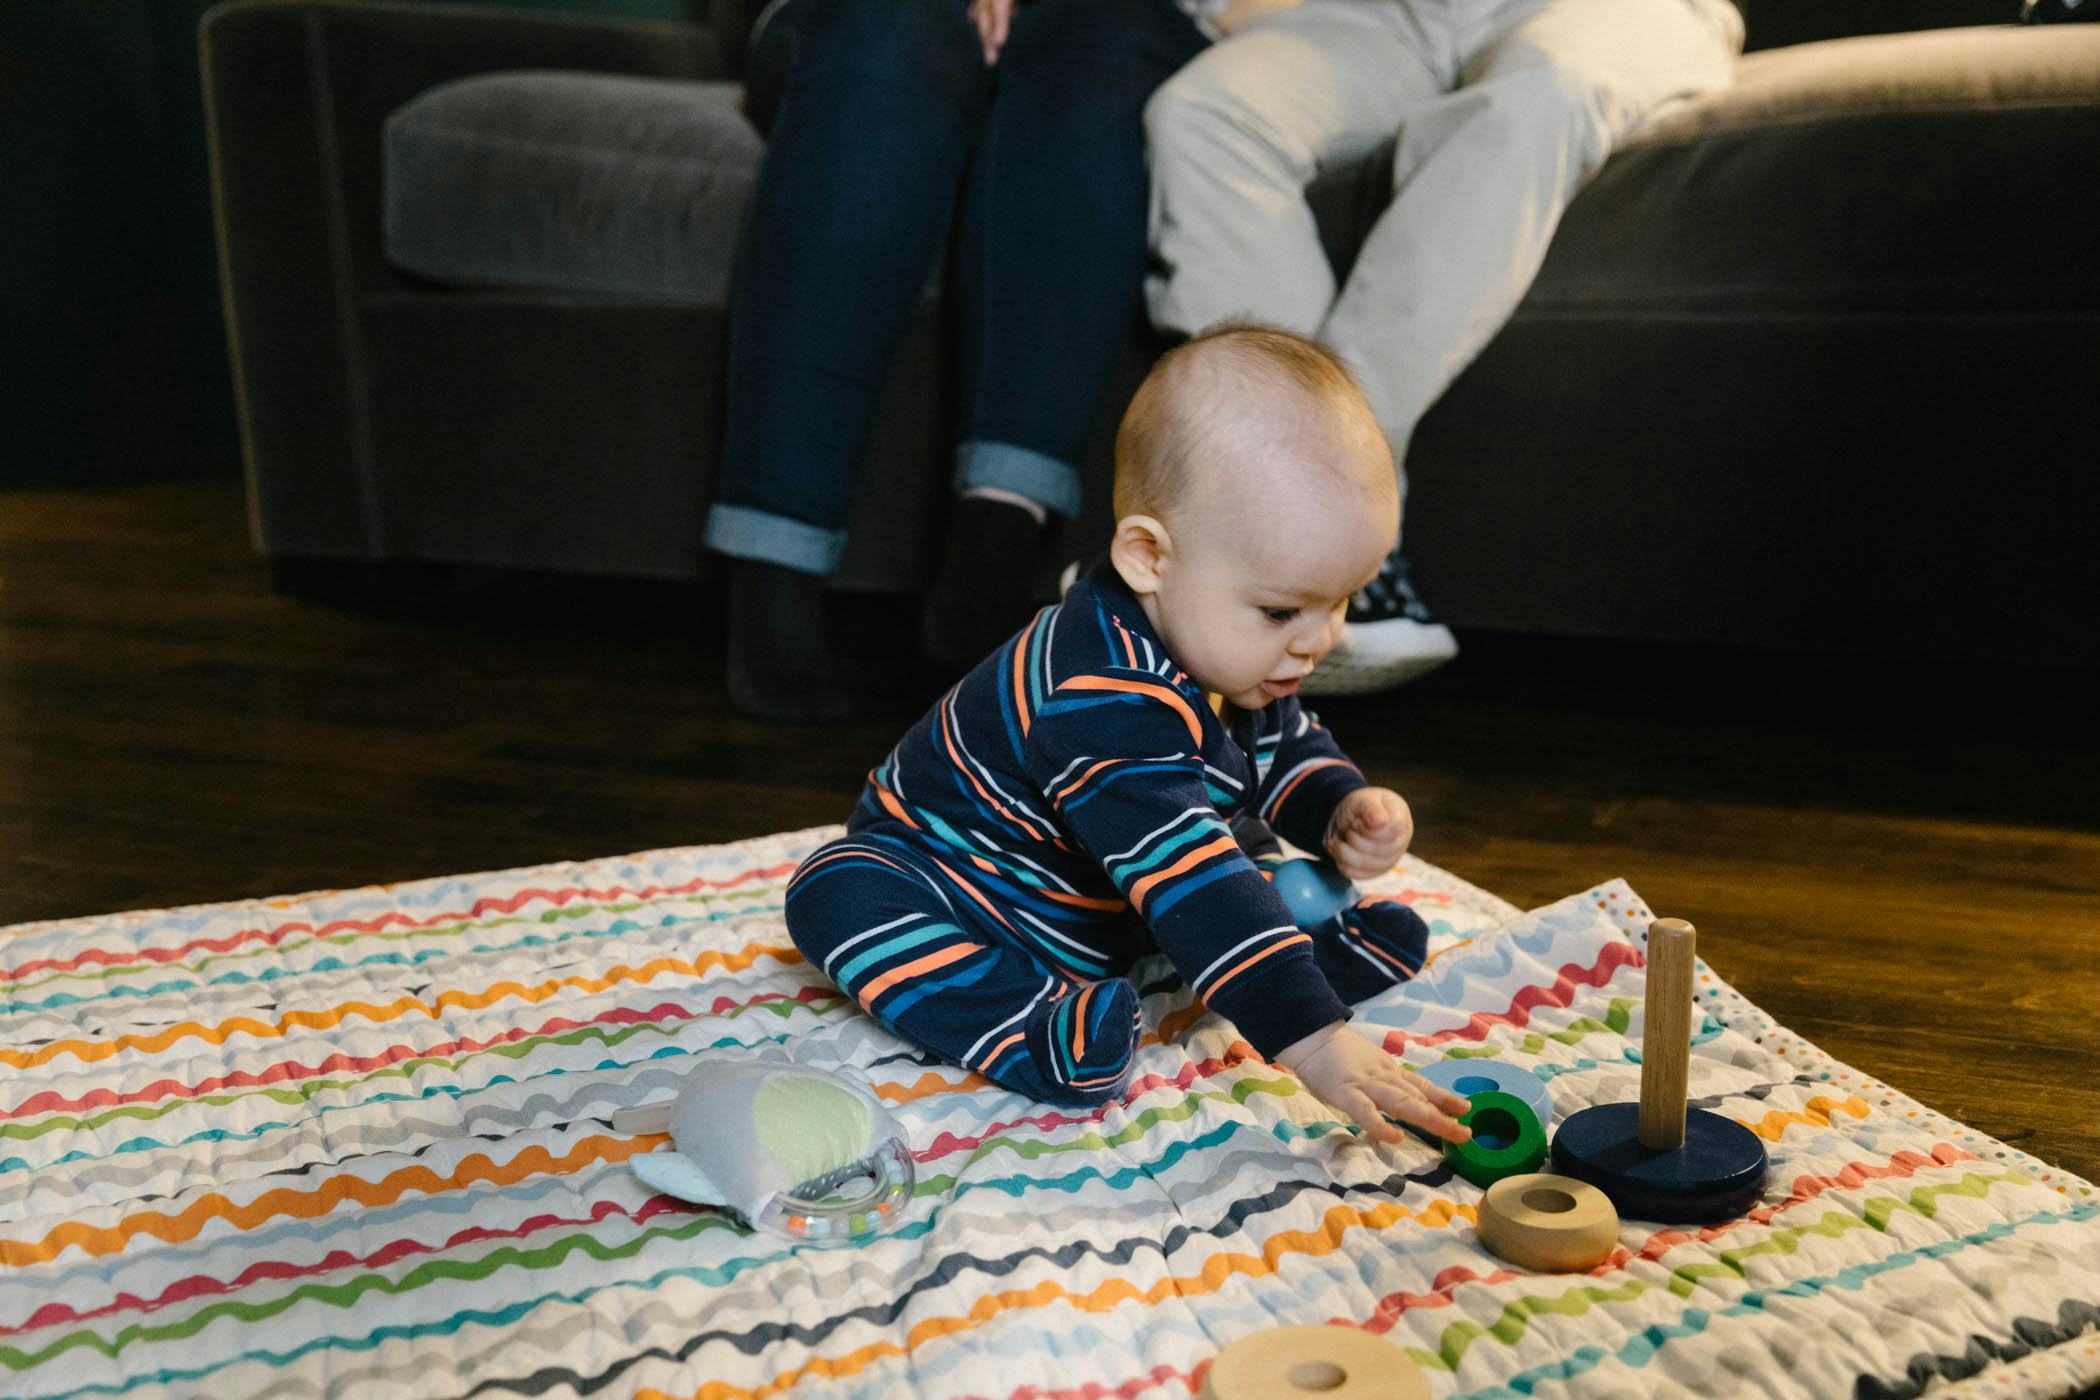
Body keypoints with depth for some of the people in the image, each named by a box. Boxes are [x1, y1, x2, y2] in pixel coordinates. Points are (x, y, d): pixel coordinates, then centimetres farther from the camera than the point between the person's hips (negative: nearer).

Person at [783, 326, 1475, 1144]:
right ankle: (1035, 1034, -48)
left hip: (1111, 906, 8)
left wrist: (1343, 813, -14)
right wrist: (1311, 1041, -53)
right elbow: (1187, 880, -48)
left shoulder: (1233, 654, -11)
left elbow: (1289, 749, 8)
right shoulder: (1107, 698, -41)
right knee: (837, 894, -39)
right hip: (950, 881, -8)